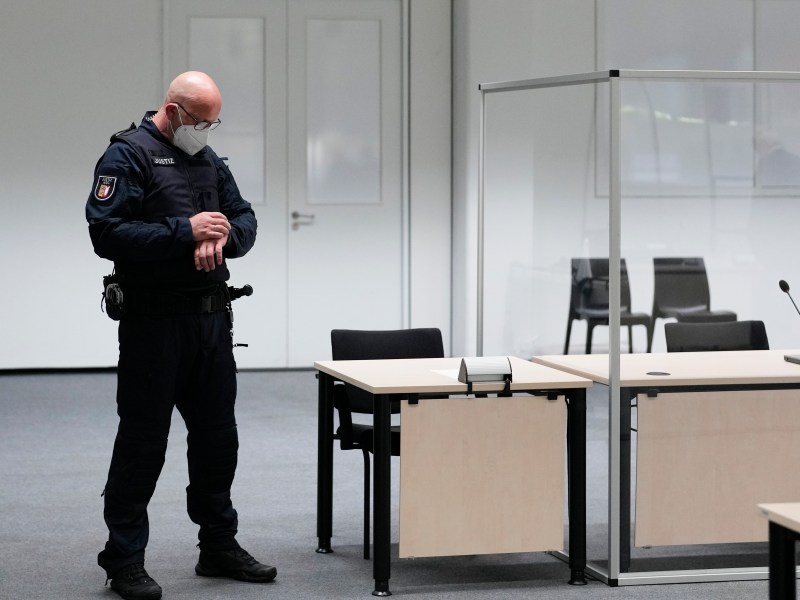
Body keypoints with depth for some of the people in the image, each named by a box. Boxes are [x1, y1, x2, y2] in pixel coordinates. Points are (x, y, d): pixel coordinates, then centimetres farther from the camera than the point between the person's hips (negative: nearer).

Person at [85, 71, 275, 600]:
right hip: (154, 319, -7)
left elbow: (246, 218, 13)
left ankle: (219, 546, 26)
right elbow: (107, 234, -18)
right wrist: (185, 230, -23)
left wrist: (224, 235, -11)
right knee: (142, 441, -1)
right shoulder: (128, 155, -9)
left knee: (217, 436, 13)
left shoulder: (209, 159, 14)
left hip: (212, 317, 7)